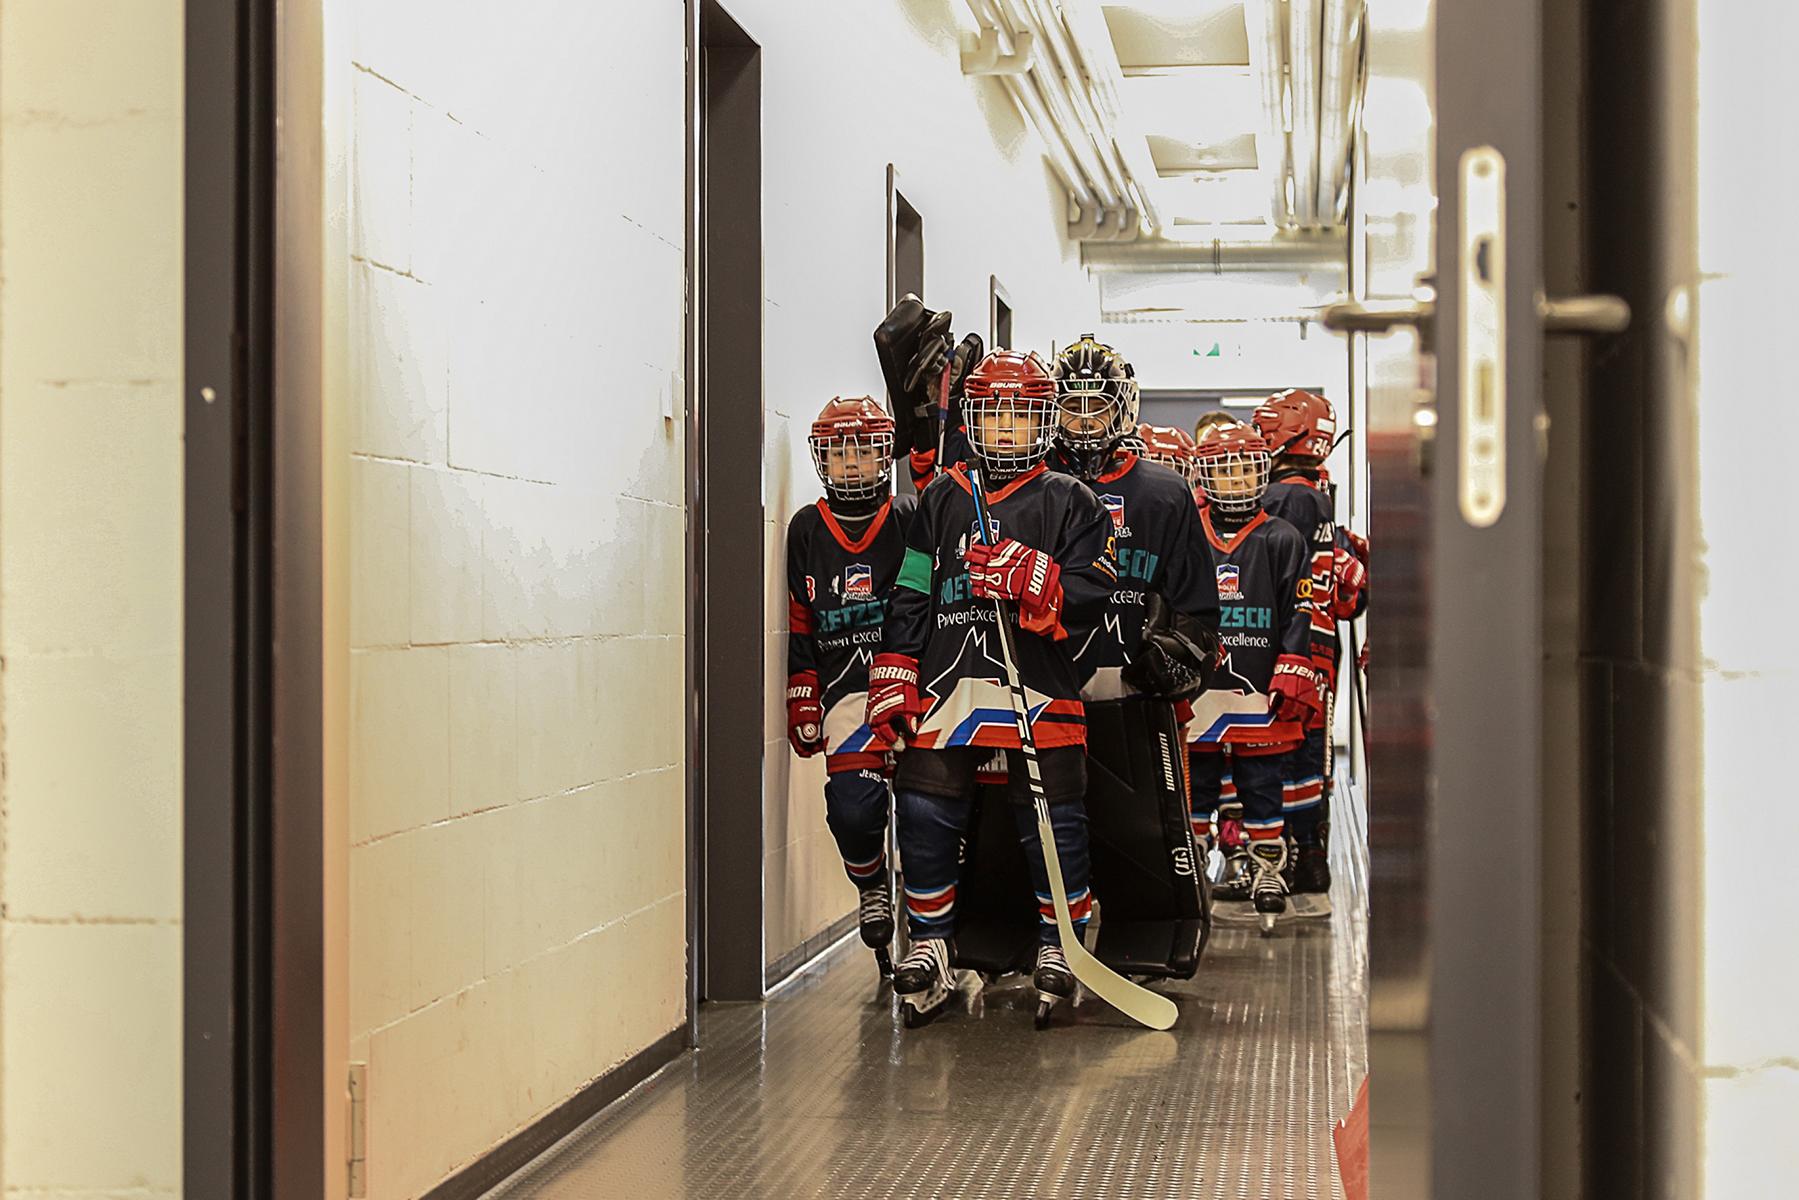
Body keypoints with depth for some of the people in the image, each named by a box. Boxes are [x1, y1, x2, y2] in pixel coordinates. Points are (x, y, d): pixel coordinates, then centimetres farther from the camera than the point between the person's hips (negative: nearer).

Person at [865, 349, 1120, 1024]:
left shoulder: (1068, 502, 6)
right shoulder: (940, 500, 14)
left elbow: (1091, 594, -3)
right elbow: (909, 597, 14)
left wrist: (1033, 578, -21)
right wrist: (893, 679, 7)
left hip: (1041, 688, -2)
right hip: (947, 683, 2)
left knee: (1052, 818, -2)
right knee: (925, 811, -1)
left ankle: (1058, 943, 13)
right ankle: (931, 942, 12)